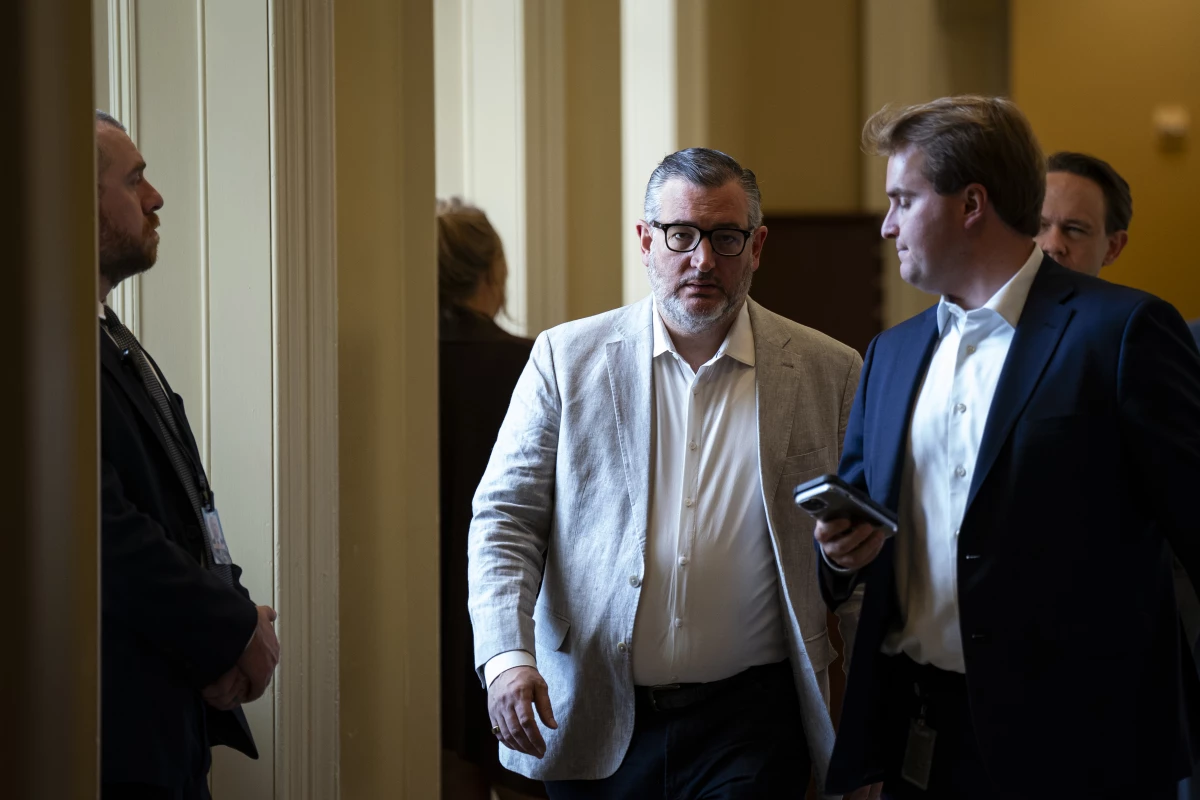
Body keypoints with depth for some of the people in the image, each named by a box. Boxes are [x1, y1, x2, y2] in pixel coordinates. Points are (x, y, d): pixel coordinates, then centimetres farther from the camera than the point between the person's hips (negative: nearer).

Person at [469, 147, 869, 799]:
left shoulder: (830, 374, 2)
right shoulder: (567, 358, 2)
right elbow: (505, 520, 2)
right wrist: (508, 658, -13)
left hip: (750, 727, -1)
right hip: (591, 726, 1)